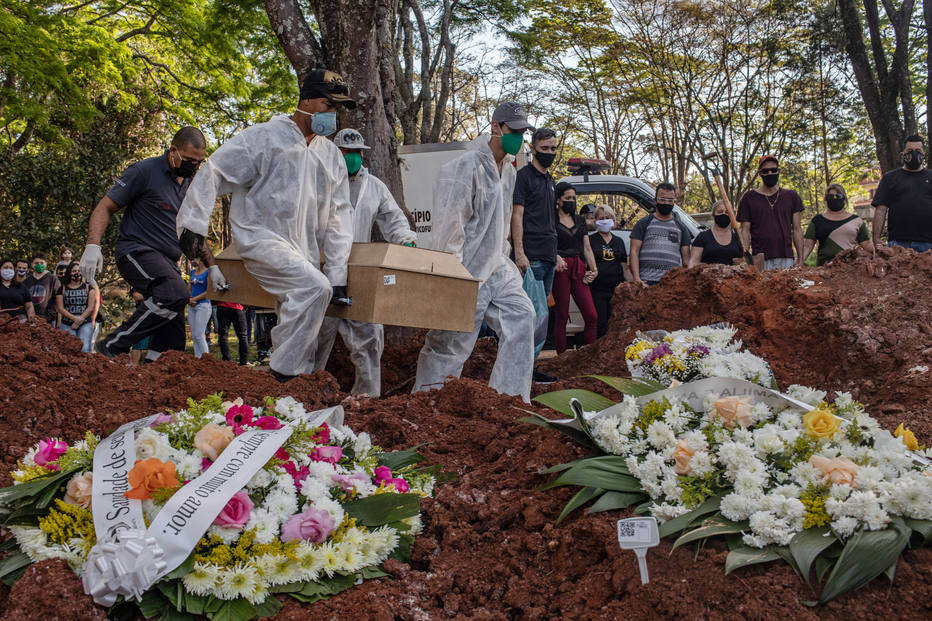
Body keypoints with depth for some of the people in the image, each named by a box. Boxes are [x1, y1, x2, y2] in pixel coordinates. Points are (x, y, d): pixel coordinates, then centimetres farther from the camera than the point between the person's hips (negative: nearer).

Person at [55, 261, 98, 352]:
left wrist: (80, 320, -6)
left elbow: (91, 307, 4)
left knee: (84, 349, -16)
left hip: (86, 324, 0)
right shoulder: (62, 289, 11)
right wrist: (74, 318, -11)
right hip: (67, 325, 0)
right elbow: (60, 308, 3)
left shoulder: (88, 288, 11)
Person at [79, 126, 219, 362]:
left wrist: (212, 266, 18)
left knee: (173, 338, -1)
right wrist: (93, 245, -20)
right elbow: (105, 208, -6)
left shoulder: (191, 185, 16)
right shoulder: (145, 171, -6)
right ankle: (112, 347, -23)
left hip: (167, 262, 8)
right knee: (175, 293, -33)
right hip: (137, 252, -8)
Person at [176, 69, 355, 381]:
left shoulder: (331, 155, 15)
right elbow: (214, 173, -1)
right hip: (260, 237, -7)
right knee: (314, 287, -29)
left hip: (302, 251, 7)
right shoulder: (264, 137, -2)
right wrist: (194, 222, -8)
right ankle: (284, 374, -23)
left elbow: (338, 216, 12)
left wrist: (337, 273, 4)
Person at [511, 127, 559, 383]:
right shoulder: (524, 176, -3)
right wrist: (519, 252, -18)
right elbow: (517, 215, -10)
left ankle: (531, 366, 13)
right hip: (531, 257, -8)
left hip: (548, 256, 8)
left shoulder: (549, 179, 21)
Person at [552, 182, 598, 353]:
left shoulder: (580, 220, 21)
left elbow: (587, 248, 21)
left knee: (592, 316, -4)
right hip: (560, 269, -5)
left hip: (579, 269, 5)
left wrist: (593, 269, 7)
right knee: (561, 316, -5)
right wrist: (556, 257, -25)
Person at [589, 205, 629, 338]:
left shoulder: (619, 241, 18)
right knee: (600, 326, -11)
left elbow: (624, 268, 20)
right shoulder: (590, 240, 6)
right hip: (596, 290, -4)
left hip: (616, 289, 4)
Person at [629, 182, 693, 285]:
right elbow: (634, 252, 3)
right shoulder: (643, 223, 12)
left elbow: (686, 259, 15)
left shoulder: (681, 227, 19)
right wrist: (637, 278, -10)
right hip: (646, 281, -2)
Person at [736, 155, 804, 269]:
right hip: (761, 261, -2)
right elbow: (745, 231, 4)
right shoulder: (749, 198, 7)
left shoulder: (791, 196, 14)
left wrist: (800, 259, 5)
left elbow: (797, 229, 12)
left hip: (787, 259, 2)